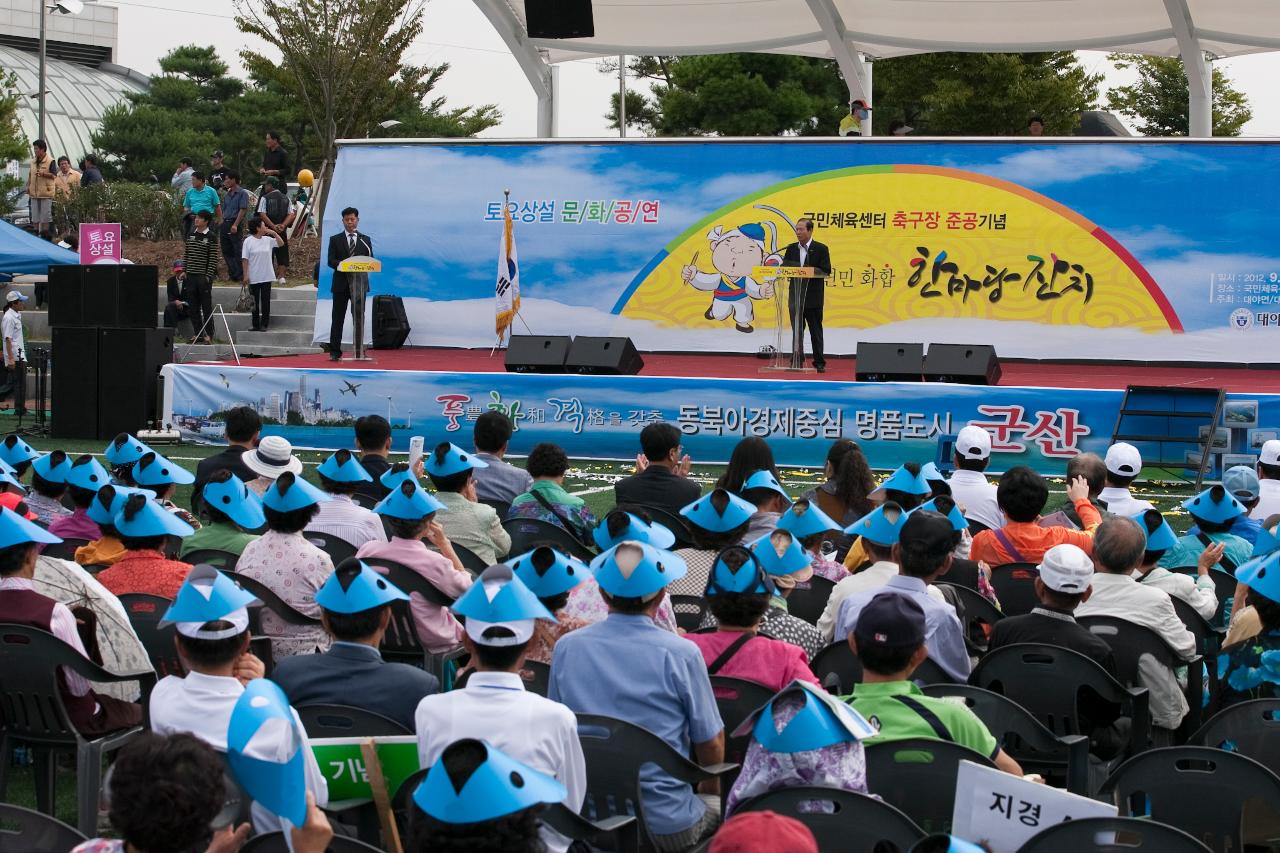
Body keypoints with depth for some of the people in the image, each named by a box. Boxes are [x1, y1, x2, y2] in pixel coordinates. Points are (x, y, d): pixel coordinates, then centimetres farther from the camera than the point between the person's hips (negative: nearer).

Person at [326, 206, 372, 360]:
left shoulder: (365, 240, 11)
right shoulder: (335, 240, 7)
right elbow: (330, 261, -1)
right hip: (341, 284, -1)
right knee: (337, 319, -1)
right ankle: (335, 352, -1)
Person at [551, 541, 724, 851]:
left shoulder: (566, 648, -4)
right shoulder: (680, 654, -13)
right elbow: (710, 742, -4)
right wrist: (710, 789, 18)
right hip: (668, 827, -4)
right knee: (718, 804, 26)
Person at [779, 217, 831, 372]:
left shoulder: (821, 249, -2)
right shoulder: (791, 248, 11)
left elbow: (826, 271, -8)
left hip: (813, 297, -4)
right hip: (796, 296, 4)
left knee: (815, 331, 1)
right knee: (797, 331, 7)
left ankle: (819, 363, 5)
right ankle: (797, 361, 13)